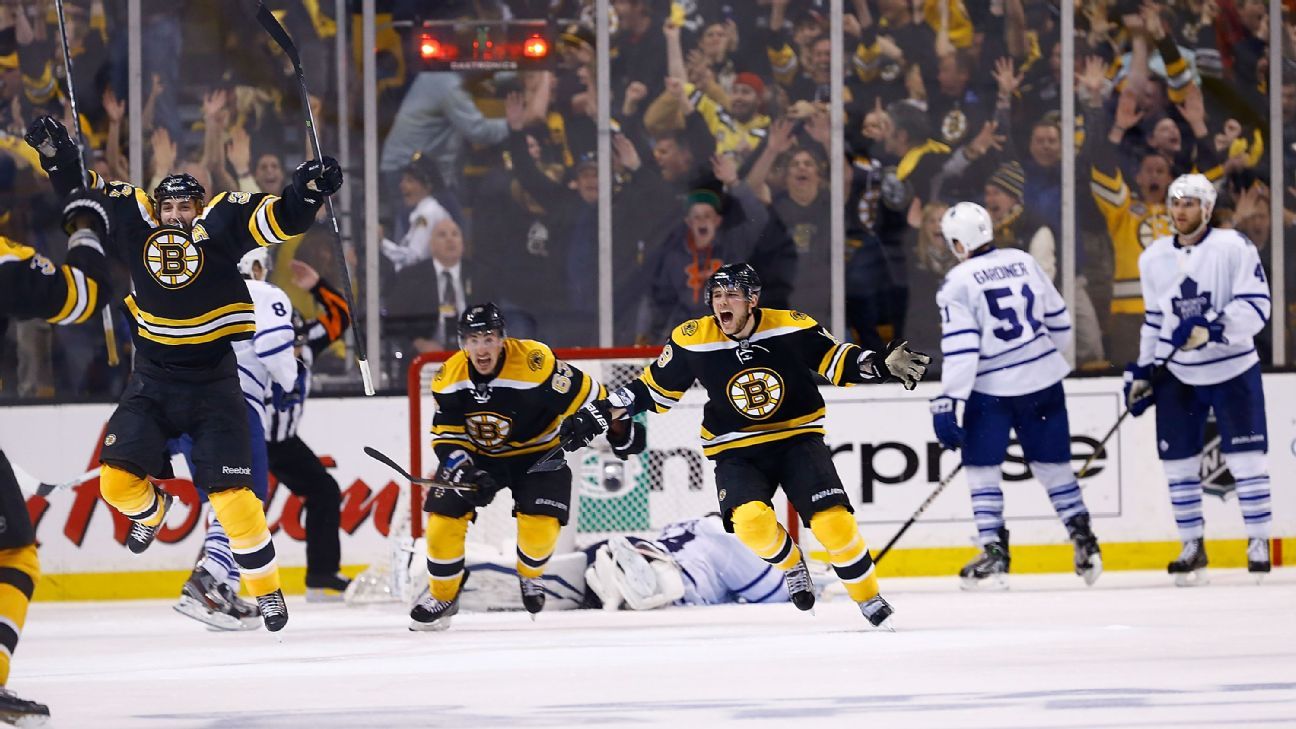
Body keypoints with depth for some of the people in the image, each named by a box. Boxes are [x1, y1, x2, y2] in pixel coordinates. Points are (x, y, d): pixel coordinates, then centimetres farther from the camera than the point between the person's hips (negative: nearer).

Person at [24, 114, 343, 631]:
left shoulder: (220, 224, -11)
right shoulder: (136, 220, -2)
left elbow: (279, 219, -19)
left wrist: (308, 190, -37)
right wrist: (58, 153, -10)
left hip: (213, 384, -3)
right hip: (152, 382, 3)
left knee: (231, 496, -9)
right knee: (117, 481, -6)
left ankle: (267, 589, 8)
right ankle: (153, 510, 31)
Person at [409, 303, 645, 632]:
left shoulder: (535, 363, -29)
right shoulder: (449, 378, -15)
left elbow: (587, 395, -20)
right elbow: (446, 435, -8)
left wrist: (620, 431, -16)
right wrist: (464, 469, -25)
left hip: (537, 453, -3)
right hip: (479, 455, 3)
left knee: (540, 523, -20)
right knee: (444, 516, -11)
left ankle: (529, 576, 14)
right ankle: (442, 596, 10)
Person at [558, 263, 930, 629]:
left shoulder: (792, 328, -11)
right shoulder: (692, 340, -9)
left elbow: (836, 360, 1)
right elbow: (652, 389, 2)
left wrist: (883, 364, -14)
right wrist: (599, 414, -4)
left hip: (798, 438, 0)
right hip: (737, 453, 0)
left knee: (834, 521, -18)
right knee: (751, 520, -28)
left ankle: (869, 598, 6)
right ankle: (791, 566, 6)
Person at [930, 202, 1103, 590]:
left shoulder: (959, 282, -11)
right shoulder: (1024, 262, 5)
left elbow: (960, 348, -17)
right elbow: (1058, 320, 12)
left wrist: (948, 403, -15)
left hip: (991, 387, -5)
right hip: (1043, 382, 5)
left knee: (982, 467, 5)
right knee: (1053, 463, 14)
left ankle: (994, 554, -1)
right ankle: (1084, 543, 14)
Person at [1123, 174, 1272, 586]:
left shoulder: (1234, 248, -11)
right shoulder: (1154, 259, 7)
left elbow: (1256, 306, -17)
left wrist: (1211, 329, -29)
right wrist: (1142, 372, 12)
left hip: (1232, 370, -5)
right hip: (1176, 376, 5)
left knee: (1246, 458, -5)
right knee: (1178, 461, 4)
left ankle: (1258, 543, 4)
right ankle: (1192, 546, 14)